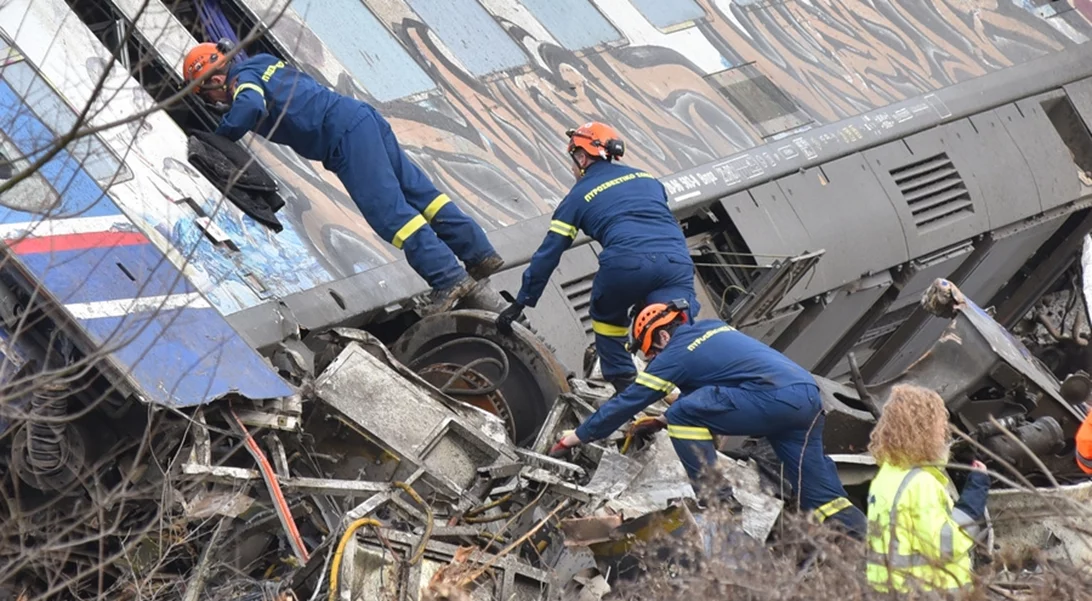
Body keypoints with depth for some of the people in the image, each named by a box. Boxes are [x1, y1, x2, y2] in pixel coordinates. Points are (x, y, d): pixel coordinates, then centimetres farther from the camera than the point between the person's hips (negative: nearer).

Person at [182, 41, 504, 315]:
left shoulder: (243, 78, -2)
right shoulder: (262, 63, 25)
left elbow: (250, 108, -25)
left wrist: (219, 138, -8)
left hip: (345, 134, -9)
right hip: (361, 116, 9)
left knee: (387, 209, -13)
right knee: (416, 189, 9)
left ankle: (448, 278, -20)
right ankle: (481, 254, 11)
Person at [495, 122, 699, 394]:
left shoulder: (579, 195, 20)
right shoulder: (646, 178, 30)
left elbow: (548, 254, 20)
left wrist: (520, 303, 27)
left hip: (627, 263, -2)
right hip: (678, 261, 2)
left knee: (606, 318, 25)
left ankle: (625, 388, 20)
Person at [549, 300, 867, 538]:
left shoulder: (676, 355, 5)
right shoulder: (714, 326, 27)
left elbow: (626, 403, 10)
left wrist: (573, 438, 18)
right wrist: (664, 420, 44)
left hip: (775, 397, -9)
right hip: (810, 394, 9)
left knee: (684, 417, -6)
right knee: (814, 483, 12)